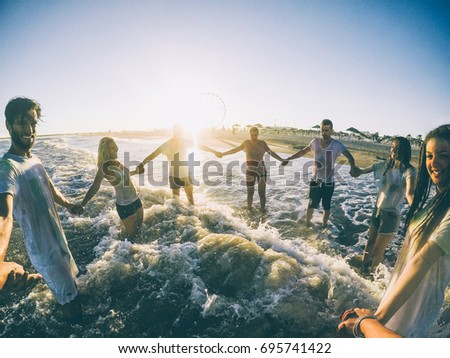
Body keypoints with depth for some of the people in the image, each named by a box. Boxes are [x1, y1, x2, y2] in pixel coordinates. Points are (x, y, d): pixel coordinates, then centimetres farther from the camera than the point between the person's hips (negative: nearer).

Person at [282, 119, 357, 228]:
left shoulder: (337, 145, -13)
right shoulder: (315, 142, -5)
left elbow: (350, 157, -15)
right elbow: (303, 152, 8)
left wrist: (352, 168, -36)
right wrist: (288, 159, 7)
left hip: (329, 182, -1)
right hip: (315, 181, 1)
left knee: (326, 207, 14)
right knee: (311, 205, 12)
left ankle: (324, 226, 33)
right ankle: (307, 224, 31)